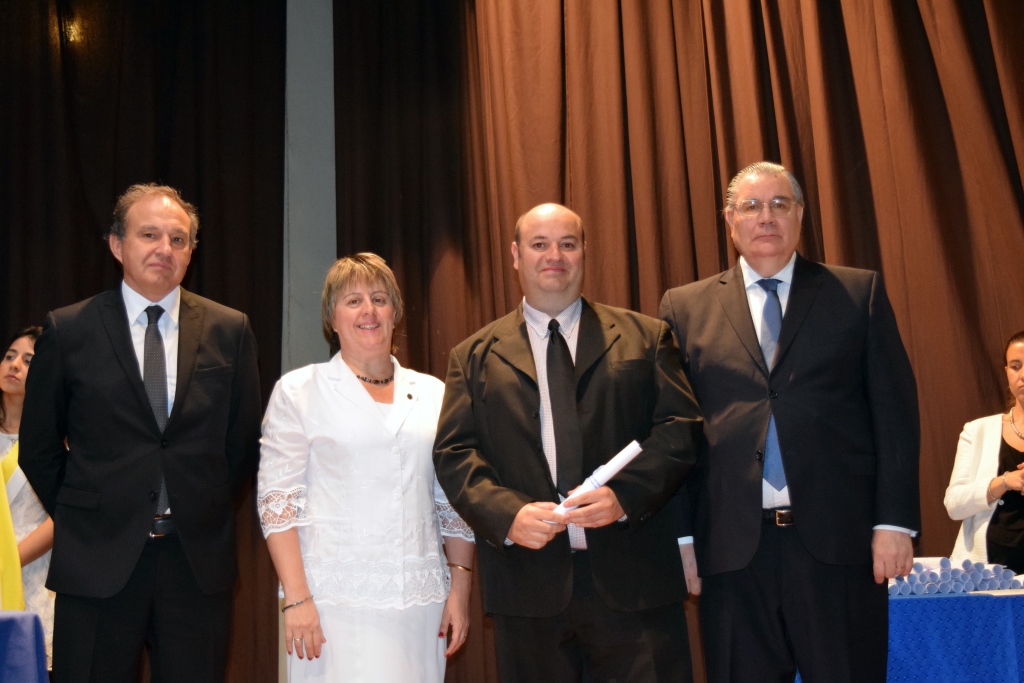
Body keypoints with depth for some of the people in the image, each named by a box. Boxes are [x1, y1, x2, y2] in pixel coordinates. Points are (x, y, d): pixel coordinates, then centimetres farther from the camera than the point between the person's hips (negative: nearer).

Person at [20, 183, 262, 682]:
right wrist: (78, 518, 5)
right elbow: (38, 447, 7)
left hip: (199, 560, 1)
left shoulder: (229, 331, 4)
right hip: (98, 561, -1)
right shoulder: (67, 331, 1)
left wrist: (207, 511, 8)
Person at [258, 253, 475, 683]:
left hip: (421, 599, 3)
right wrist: (297, 598, -10)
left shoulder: (432, 393, 10)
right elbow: (276, 501, -3)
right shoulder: (299, 391, 2)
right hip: (335, 600, -3)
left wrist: (460, 587, 5)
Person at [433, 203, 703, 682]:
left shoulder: (646, 337, 11)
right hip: (528, 580, 1)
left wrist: (624, 495, -13)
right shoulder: (475, 356, 12)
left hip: (633, 576, 0)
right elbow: (454, 453, 4)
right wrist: (508, 513, -14)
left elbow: (680, 427, 3)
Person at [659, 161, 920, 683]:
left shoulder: (859, 293, 9)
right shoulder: (685, 307, 10)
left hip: (838, 540, 0)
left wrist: (895, 521, -3)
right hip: (732, 547, 1)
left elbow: (894, 410, 4)